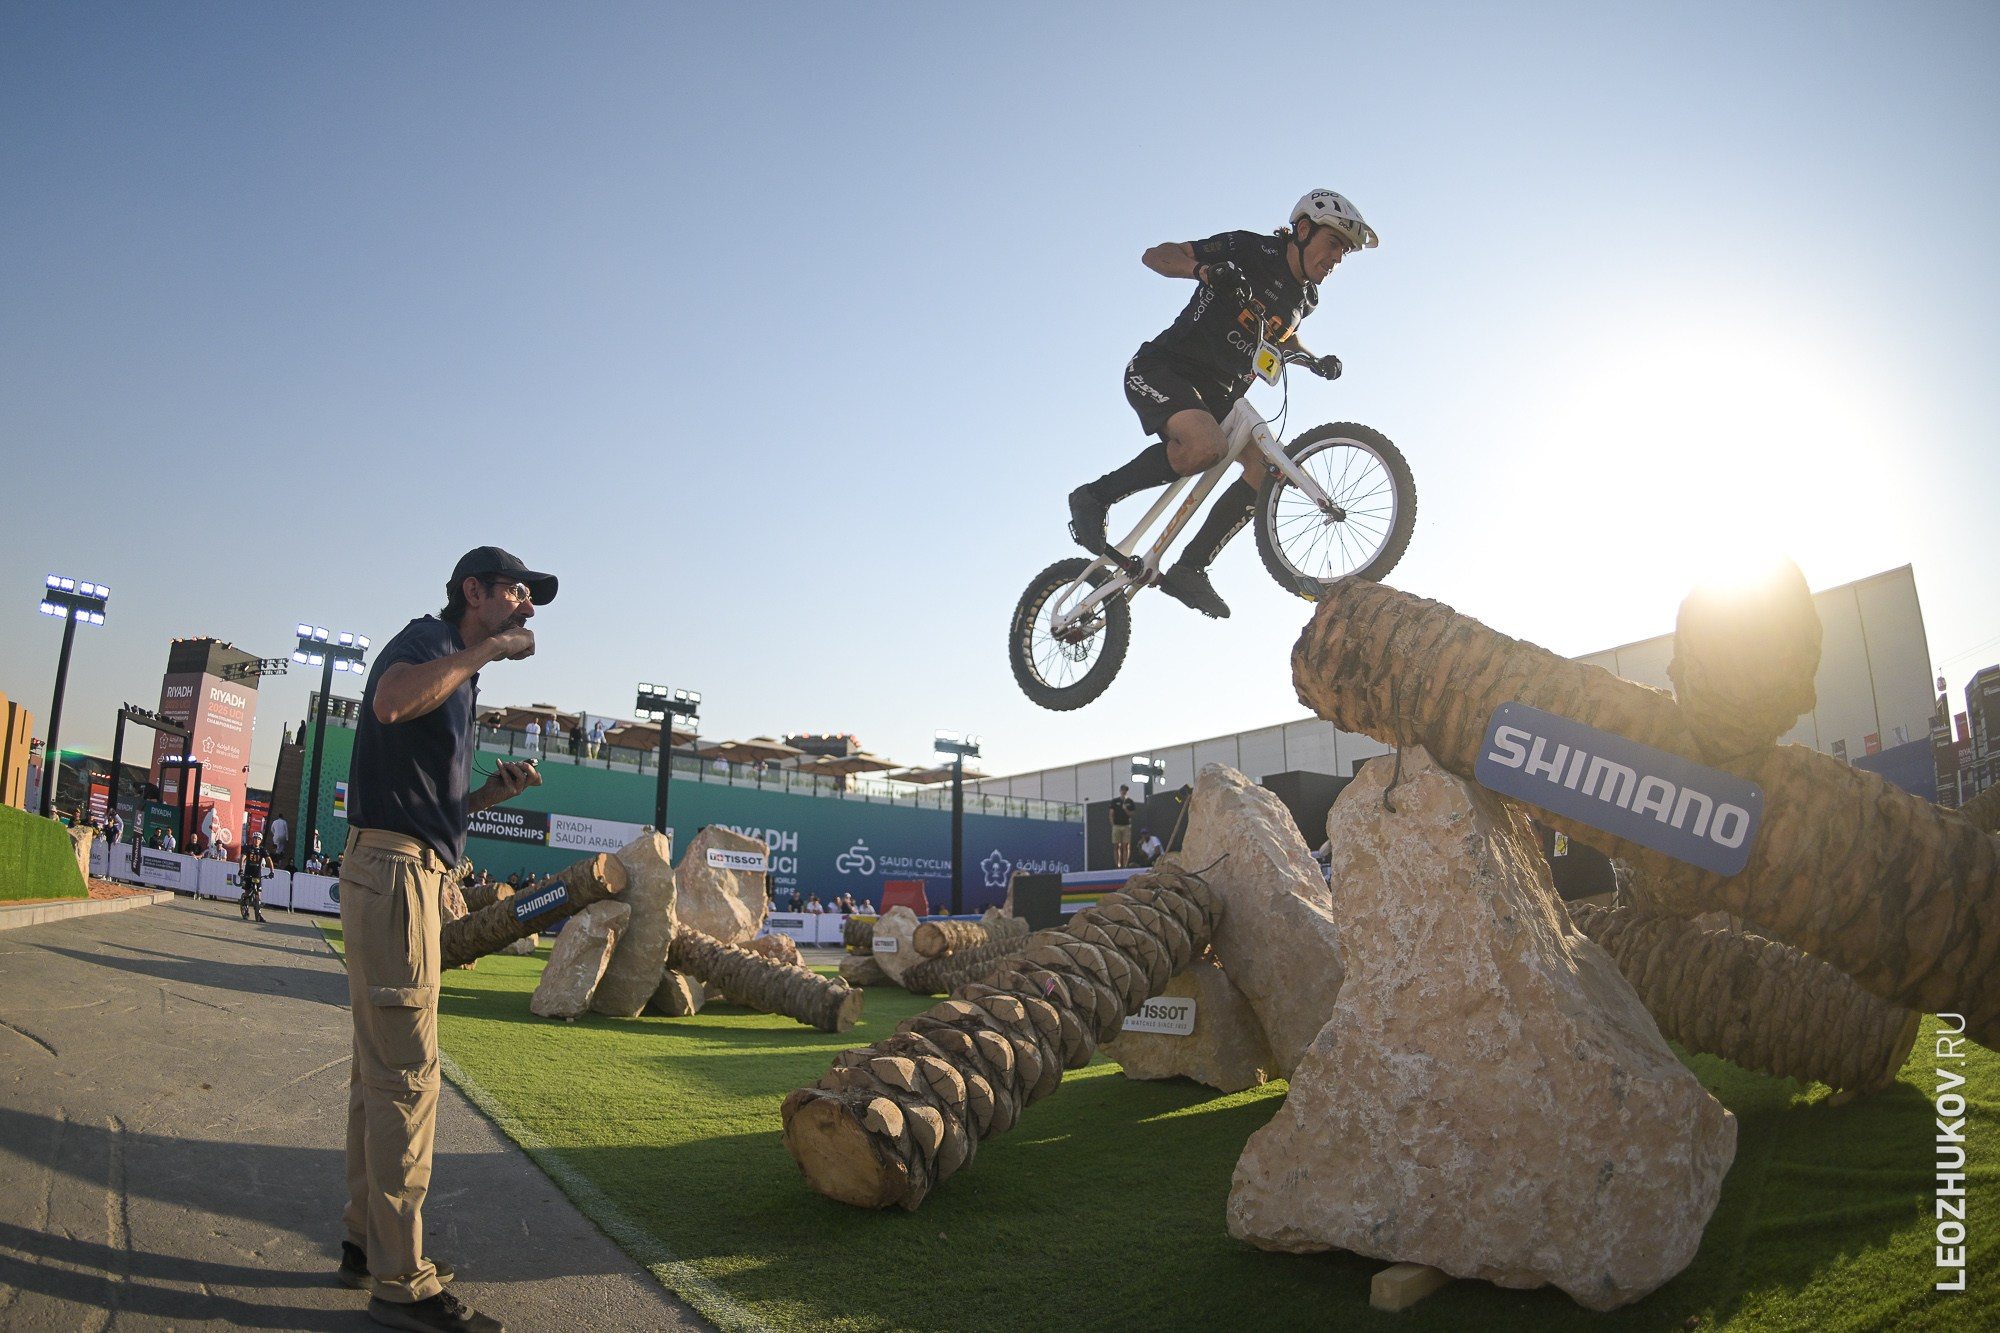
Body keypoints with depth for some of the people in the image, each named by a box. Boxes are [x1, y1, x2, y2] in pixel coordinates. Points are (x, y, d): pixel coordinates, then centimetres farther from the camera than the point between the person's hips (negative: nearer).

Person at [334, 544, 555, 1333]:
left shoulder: (457, 675, 23)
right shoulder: (428, 638, -6)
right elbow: (391, 702, -32)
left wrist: (489, 794, 10)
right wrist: (488, 649, -22)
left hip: (411, 874, 11)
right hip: (394, 870, -11)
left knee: (381, 1068, 17)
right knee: (404, 1072, -7)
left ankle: (367, 1242, 29)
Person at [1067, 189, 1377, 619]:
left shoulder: (1304, 296, 12)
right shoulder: (1248, 251, -9)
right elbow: (1156, 254, -10)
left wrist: (1314, 361, 14)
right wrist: (1202, 268, -30)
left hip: (1216, 396, 8)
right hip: (1161, 371, -8)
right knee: (1208, 447, -35)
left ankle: (1188, 570, -6)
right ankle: (1096, 496, -17)